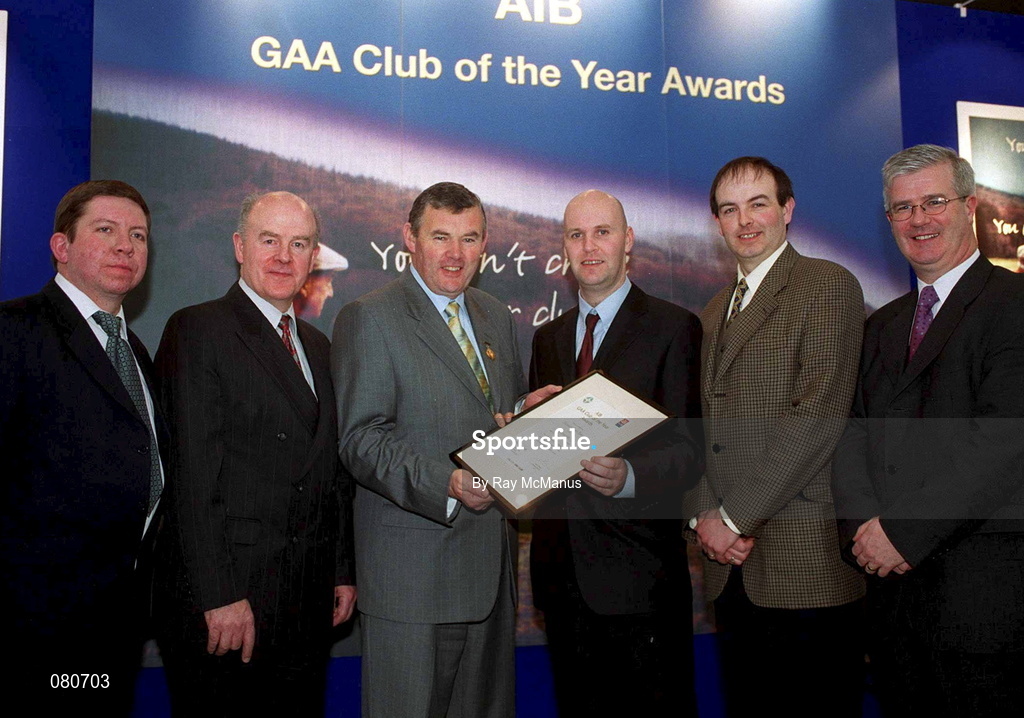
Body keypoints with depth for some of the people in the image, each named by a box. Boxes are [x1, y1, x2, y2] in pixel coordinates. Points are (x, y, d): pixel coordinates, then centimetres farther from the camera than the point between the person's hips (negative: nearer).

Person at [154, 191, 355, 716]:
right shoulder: (198, 330, -7)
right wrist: (219, 596, -18)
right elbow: (193, 475, -15)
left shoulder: (317, 347, 15)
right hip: (224, 599, -6)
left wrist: (343, 570, 12)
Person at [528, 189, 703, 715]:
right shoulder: (548, 337, 14)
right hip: (560, 566, 6)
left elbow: (687, 446, -10)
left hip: (638, 567, -5)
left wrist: (628, 476, -29)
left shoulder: (673, 327, -4)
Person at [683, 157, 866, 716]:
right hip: (731, 561, 7)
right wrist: (702, 515, -1)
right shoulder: (716, 310, 19)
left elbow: (818, 415, -16)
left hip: (807, 561, -6)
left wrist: (734, 516, -14)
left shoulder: (828, 285, -5)